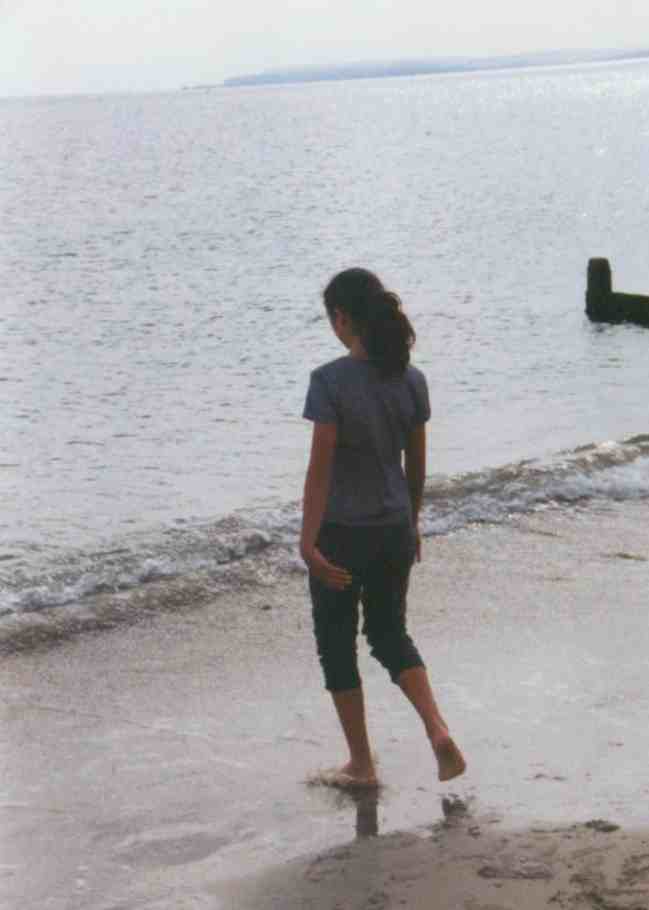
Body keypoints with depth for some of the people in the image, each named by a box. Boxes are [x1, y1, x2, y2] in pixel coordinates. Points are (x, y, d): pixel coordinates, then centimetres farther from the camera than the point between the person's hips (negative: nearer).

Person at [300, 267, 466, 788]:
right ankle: (439, 731, 2)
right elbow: (417, 461, 7)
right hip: (394, 529, 5)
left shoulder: (331, 381, -18)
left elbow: (320, 466, -18)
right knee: (390, 633, 21)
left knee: (337, 644, 12)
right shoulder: (410, 379, -1)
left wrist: (308, 542, -15)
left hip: (341, 531, -5)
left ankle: (361, 765, 19)